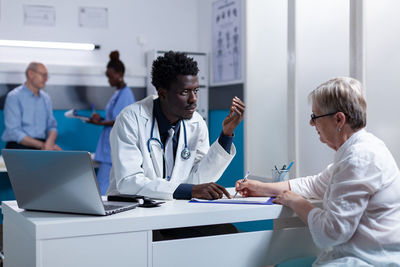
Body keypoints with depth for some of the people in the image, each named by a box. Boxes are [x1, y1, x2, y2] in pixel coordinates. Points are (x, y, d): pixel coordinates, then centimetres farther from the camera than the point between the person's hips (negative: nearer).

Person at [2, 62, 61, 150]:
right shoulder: (14, 97, -3)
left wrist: (50, 142, -10)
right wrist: (41, 145, -18)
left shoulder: (46, 98, 15)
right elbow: (14, 132, -10)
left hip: (43, 145, 5)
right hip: (19, 146, -5)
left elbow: (51, 126, 14)